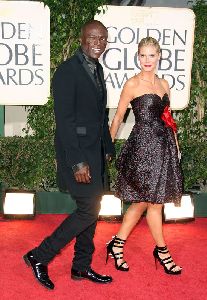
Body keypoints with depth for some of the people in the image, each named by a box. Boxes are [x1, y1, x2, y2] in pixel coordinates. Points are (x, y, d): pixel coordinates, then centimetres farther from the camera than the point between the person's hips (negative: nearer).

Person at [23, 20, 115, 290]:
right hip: (76, 152, -9)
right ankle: (39, 257, 7)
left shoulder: (97, 69, 13)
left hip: (95, 151, 9)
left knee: (91, 209, 12)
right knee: (89, 209, -8)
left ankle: (81, 267, 26)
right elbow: (64, 119, -20)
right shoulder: (68, 70, -15)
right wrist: (77, 162, -22)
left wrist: (107, 149, 17)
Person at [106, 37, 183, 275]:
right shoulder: (132, 84, -6)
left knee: (142, 201, 11)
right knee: (154, 202, 2)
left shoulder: (164, 84, 12)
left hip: (164, 146, 7)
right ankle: (161, 251, 18)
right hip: (143, 146, -7)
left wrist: (176, 144, 13)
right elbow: (118, 116, -3)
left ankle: (117, 244, 24)